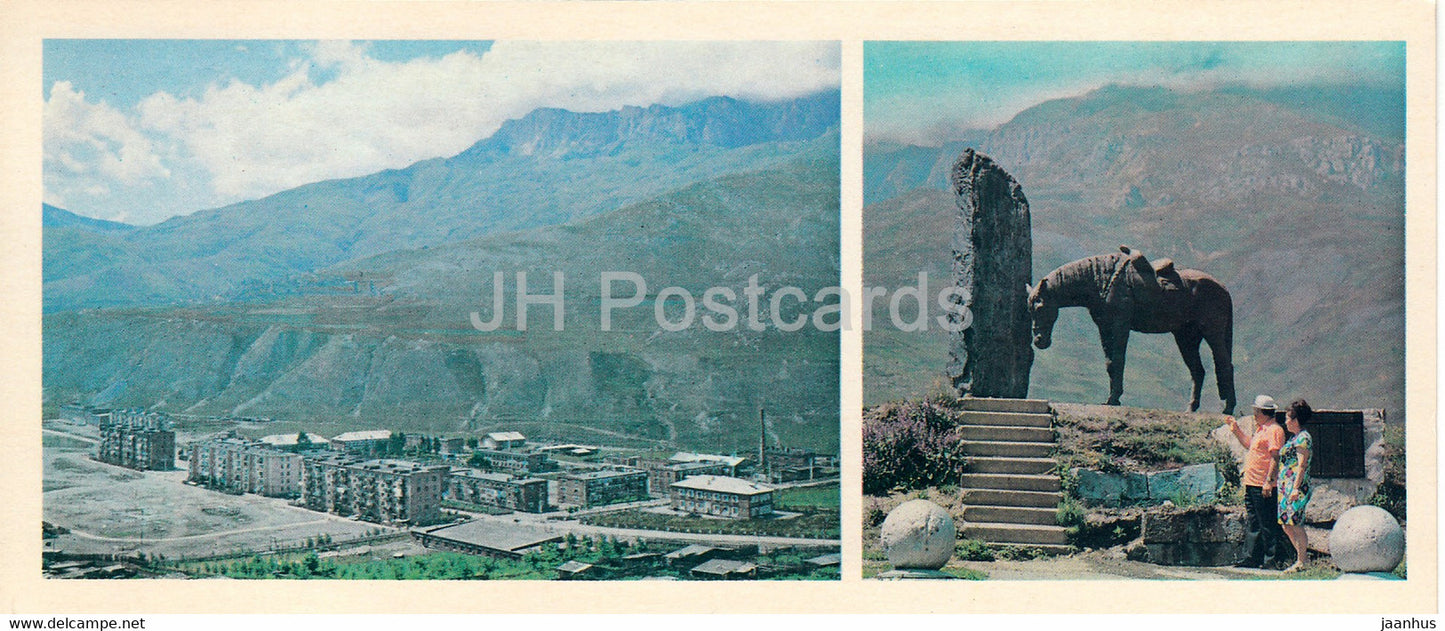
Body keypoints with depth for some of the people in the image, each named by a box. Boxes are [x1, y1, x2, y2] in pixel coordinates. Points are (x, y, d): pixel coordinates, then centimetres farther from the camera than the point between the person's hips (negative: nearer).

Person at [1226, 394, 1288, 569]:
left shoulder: (1274, 430, -13)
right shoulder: (1261, 430, 18)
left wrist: (1269, 481, -25)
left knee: (1268, 524, -4)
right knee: (1254, 523, 14)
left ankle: (1272, 559, 1)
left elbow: (1275, 458, -20)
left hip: (1264, 487, -10)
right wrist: (1236, 429, 28)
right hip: (1252, 484, 10)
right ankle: (1254, 558, 20)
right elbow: (1249, 444, 35)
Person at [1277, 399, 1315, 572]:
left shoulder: (1303, 438, -10)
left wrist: (1296, 488, -22)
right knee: (1286, 525, 11)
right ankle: (1302, 554, 20)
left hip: (1297, 487, -10)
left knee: (1295, 524, -7)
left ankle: (1301, 562, -1)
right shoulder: (1294, 437, 19)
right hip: (1286, 486, 10)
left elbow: (1302, 465, -17)